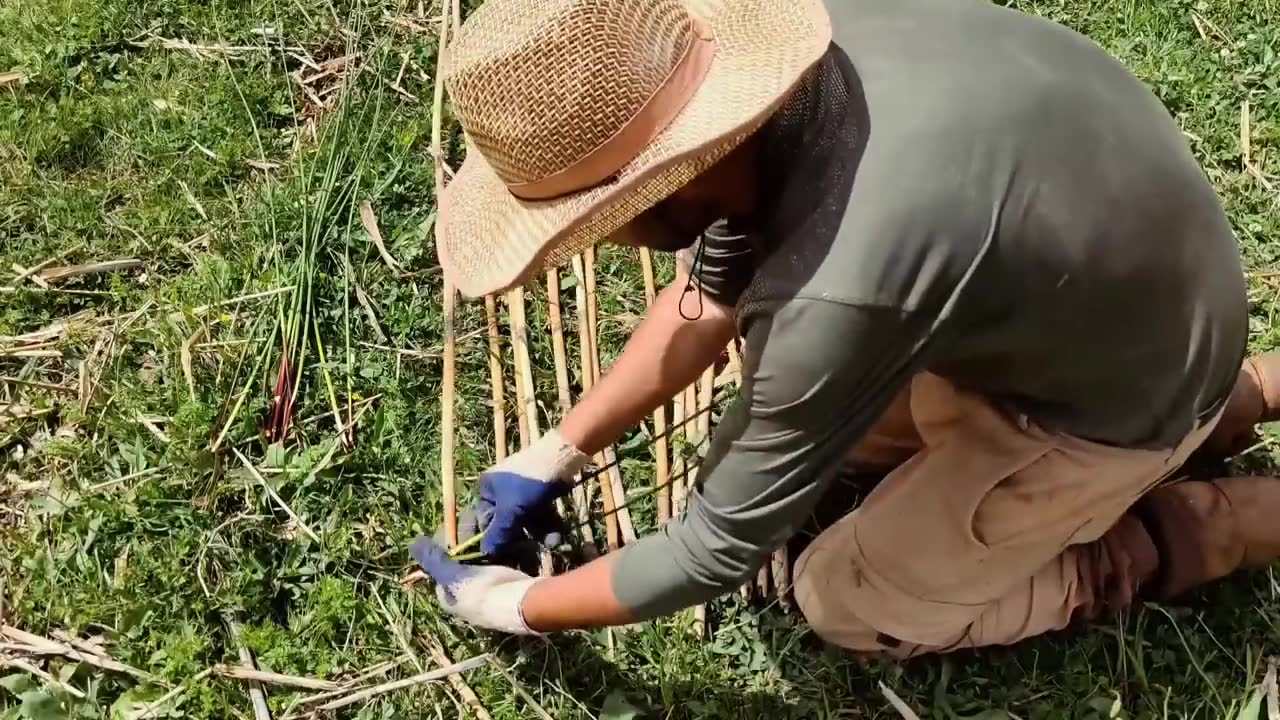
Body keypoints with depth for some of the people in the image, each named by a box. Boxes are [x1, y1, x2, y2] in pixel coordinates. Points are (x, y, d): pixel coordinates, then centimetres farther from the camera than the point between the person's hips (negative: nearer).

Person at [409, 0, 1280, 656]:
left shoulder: (836, 291, -40)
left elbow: (719, 548, -23)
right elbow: (712, 291, 2)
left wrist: (521, 607, -6)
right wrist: (556, 454, 6)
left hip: (1122, 394, -6)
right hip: (1118, 256, 7)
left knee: (845, 600, 4)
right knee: (818, 411, 22)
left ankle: (1177, 535, 11)